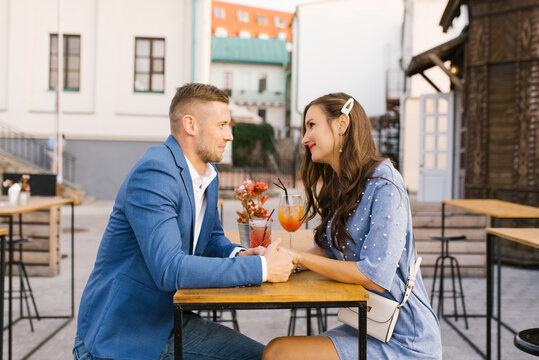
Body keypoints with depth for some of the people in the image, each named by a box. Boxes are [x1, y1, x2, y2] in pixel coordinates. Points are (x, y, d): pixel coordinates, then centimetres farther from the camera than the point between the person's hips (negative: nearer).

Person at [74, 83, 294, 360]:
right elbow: (169, 269, -32)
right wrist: (262, 268, -27)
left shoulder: (208, 174, 5)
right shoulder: (153, 172, -23)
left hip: (171, 324, 8)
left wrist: (237, 254, -5)